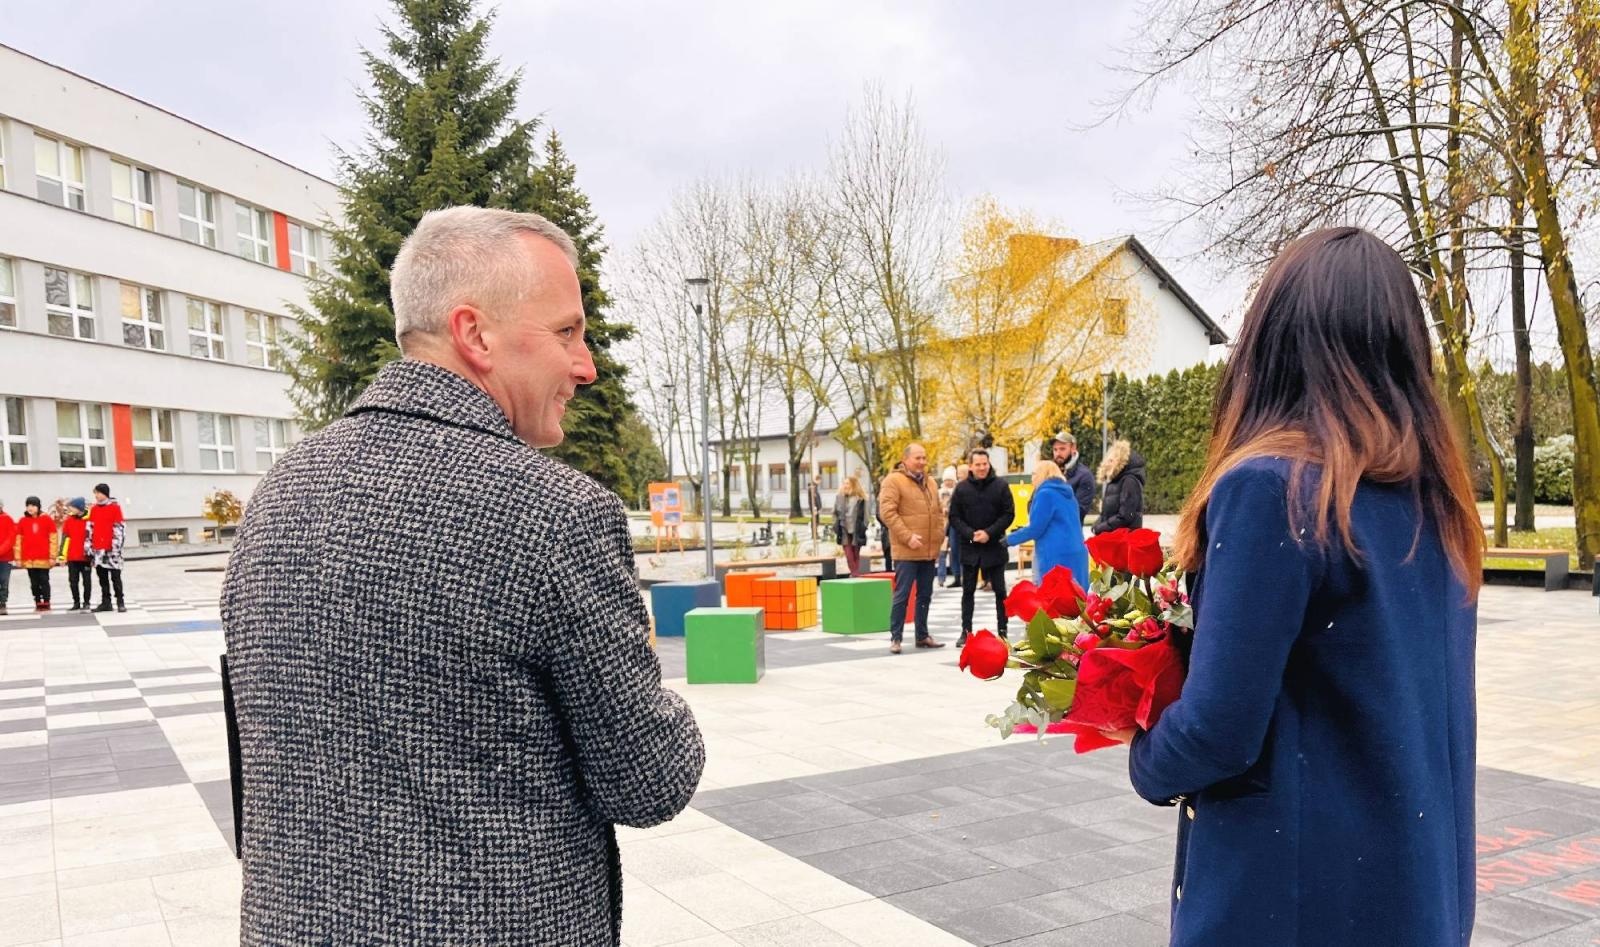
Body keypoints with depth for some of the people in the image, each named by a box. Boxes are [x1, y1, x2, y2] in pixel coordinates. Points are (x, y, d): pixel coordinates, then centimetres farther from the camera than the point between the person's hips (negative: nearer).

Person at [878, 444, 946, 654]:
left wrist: (939, 533, 7)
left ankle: (922, 636, 23)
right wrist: (907, 537, -20)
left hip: (929, 550, 7)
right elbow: (887, 512, -16)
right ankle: (895, 638, 2)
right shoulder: (893, 481, -7)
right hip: (906, 551, -7)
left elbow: (938, 511, 23)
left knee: (925, 595, 13)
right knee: (902, 595, -5)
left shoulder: (929, 482, 16)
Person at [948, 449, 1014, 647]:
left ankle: (1002, 631, 12)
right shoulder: (962, 488, 1)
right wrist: (970, 534, -14)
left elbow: (1009, 514, -5)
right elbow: (954, 517, 1)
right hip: (969, 547, 2)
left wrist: (989, 533, -15)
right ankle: (966, 631, 15)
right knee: (968, 591, 8)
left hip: (995, 546, -1)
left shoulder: (1001, 486, -3)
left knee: (1000, 591, 5)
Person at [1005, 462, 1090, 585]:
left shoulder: (1046, 493, -10)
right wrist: (1025, 532, 28)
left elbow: (1036, 529, -12)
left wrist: (1010, 539, 3)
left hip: (1056, 556, -9)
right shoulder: (1066, 493, 17)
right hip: (1076, 553, 9)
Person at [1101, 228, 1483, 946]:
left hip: (1300, 889, -7)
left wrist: (1148, 764, -2)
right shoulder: (1439, 496, 1)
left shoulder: (1271, 486, -21)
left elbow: (1219, 729, -22)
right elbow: (1416, 692, 12)